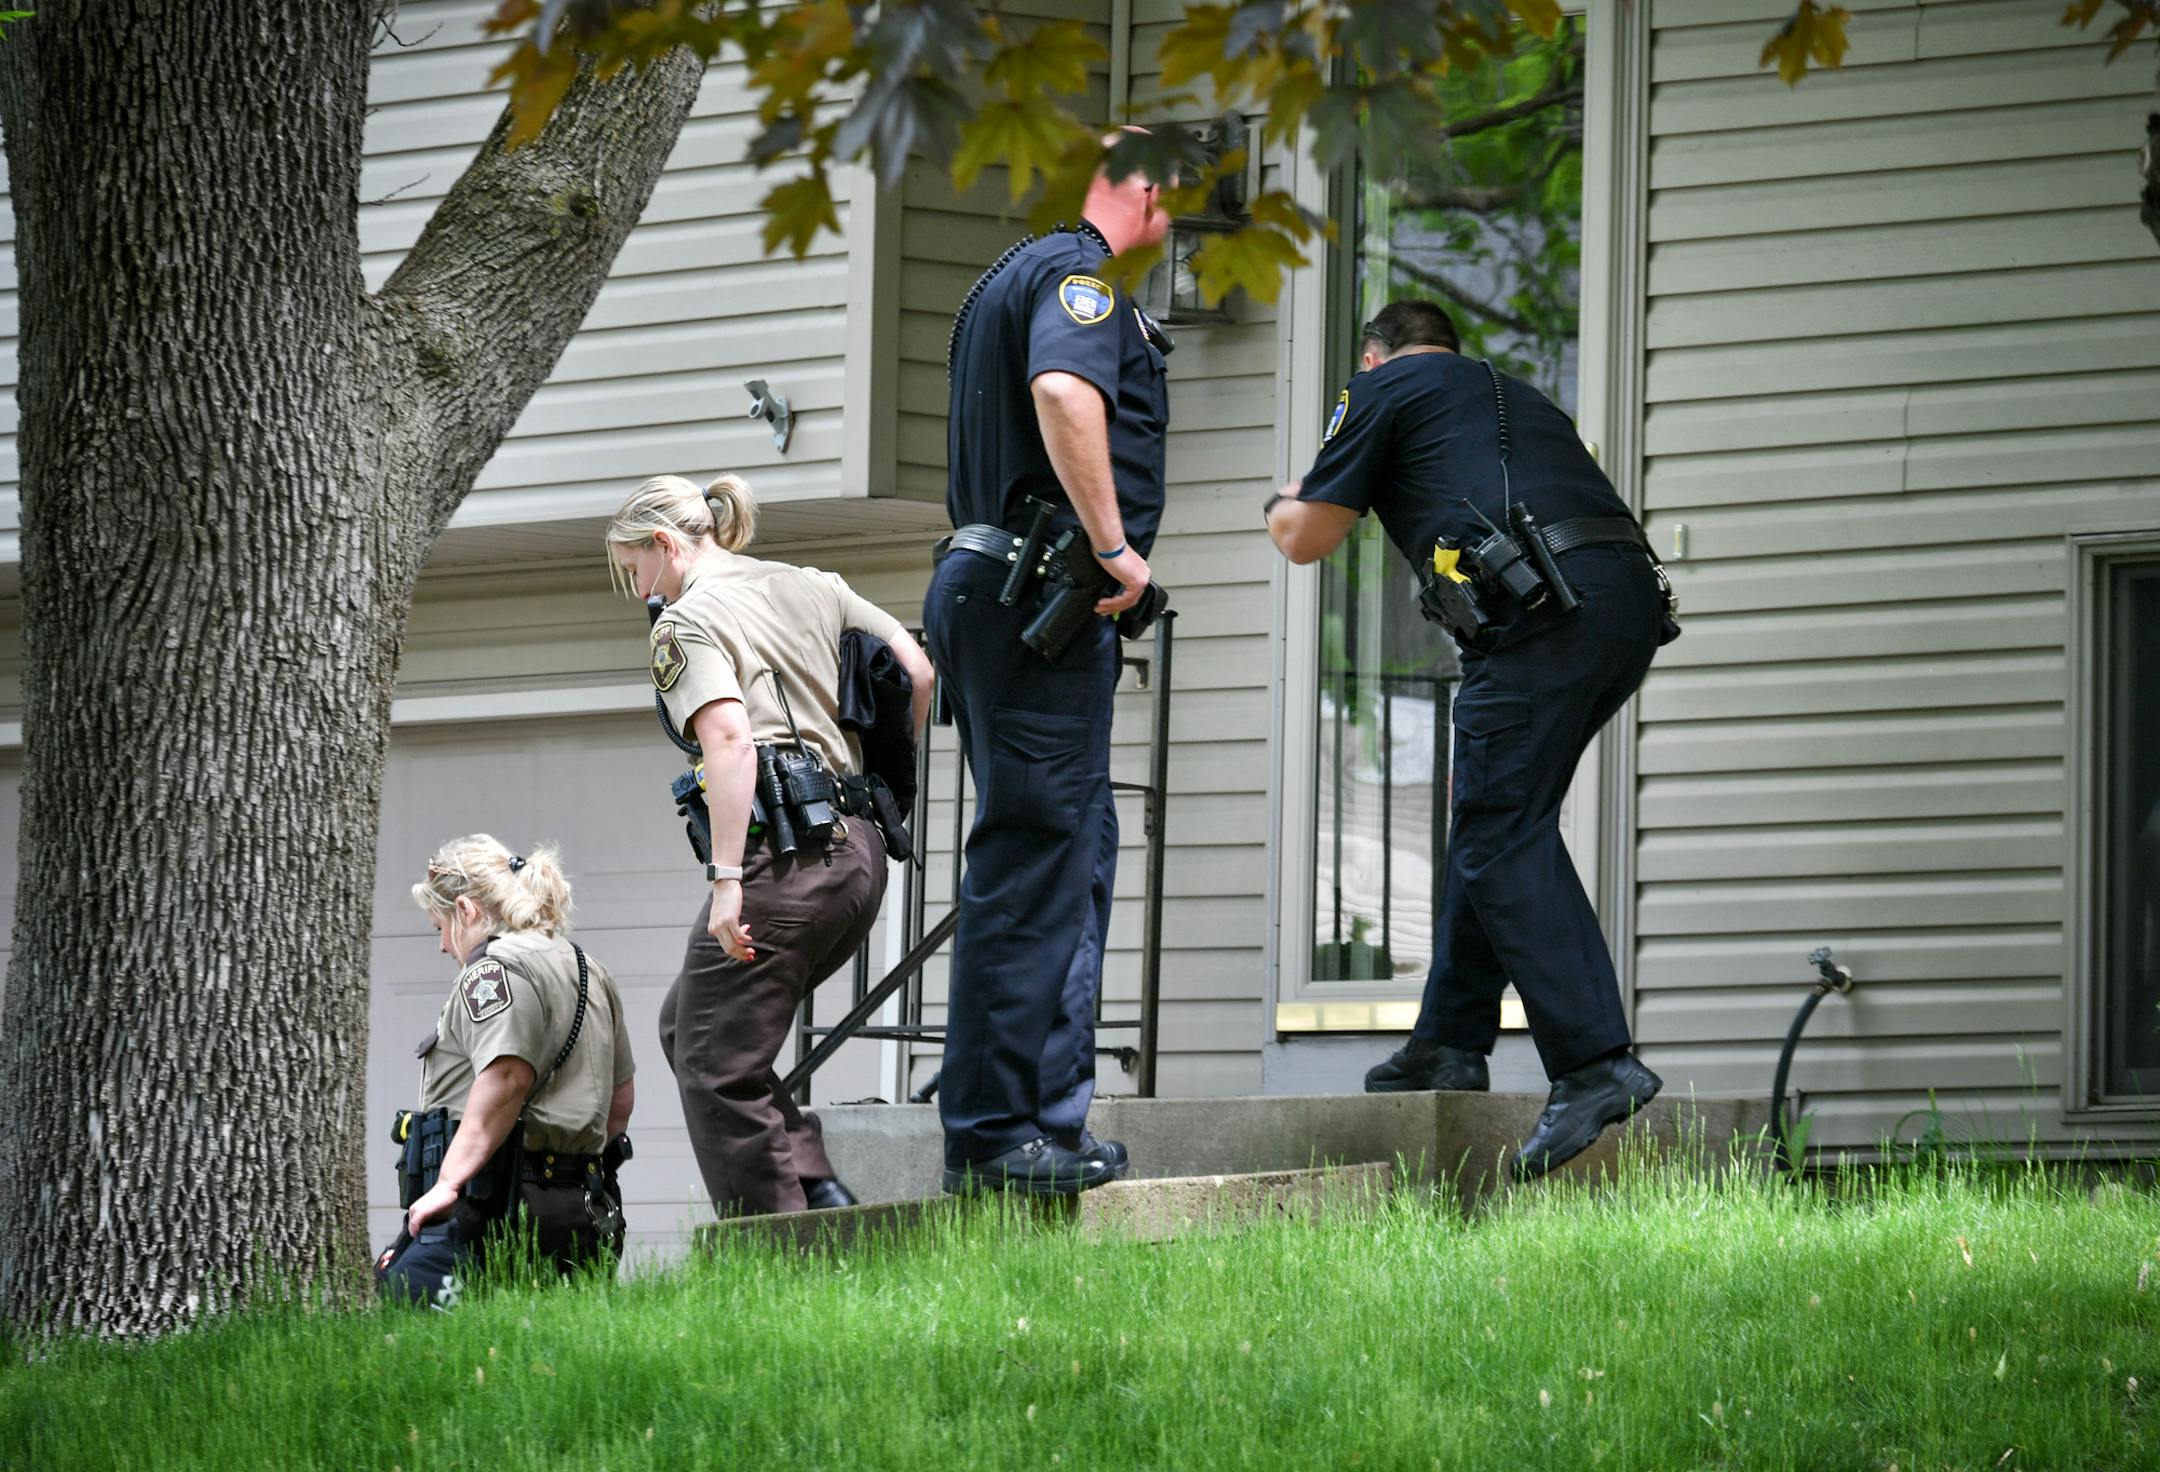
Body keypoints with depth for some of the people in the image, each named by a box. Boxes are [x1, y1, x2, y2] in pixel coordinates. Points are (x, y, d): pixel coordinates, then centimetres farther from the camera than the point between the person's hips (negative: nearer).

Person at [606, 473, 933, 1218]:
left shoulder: (686, 623, -4)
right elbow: (916, 673, 14)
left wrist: (726, 878, -22)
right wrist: (869, 785, 24)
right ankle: (819, 1192, 10)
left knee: (716, 1069, 1)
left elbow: (730, 737, -19)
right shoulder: (811, 587, 18)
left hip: (783, 862, -9)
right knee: (685, 1023, 20)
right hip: (859, 853, 9)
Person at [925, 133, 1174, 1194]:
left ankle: (1044, 1114, 16)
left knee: (1072, 855, 14)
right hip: (1039, 595, -10)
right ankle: (995, 1134, -9)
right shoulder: (1078, 272, -9)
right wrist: (1116, 549, -25)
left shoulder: (1014, 276, 23)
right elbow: (1064, 393, -29)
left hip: (986, 585, 10)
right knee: (1035, 862, -9)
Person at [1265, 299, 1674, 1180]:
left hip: (1545, 606, -8)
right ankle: (1450, 1042, 20)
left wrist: (1282, 509, 38)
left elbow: (1308, 538, 14)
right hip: (1635, 598, 8)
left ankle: (1594, 1064, -23)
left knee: (1503, 839, -10)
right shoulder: (1515, 397, 34)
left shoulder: (1385, 389, 14)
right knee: (1494, 821, 19)